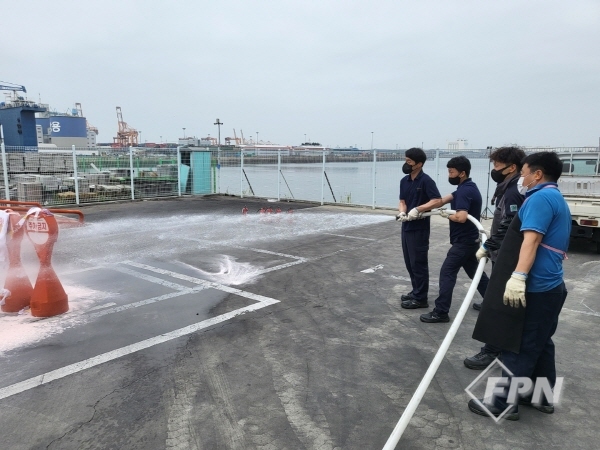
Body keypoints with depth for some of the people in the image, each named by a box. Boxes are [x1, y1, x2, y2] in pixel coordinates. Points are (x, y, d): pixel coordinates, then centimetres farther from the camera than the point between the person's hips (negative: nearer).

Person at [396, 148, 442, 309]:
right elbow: (402, 201, 10)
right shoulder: (404, 181, 9)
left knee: (418, 263, 0)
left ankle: (420, 298, 10)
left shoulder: (426, 180, -13)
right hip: (406, 227, 8)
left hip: (419, 228, -8)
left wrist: (418, 209, -26)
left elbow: (437, 200, -19)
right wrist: (402, 212, -10)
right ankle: (415, 291, 29)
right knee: (409, 262, 15)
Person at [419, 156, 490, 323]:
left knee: (447, 273, -6)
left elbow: (461, 217, -33)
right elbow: (441, 201, 8)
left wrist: (447, 215, -13)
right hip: (470, 239, 10)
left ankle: (441, 312, -2)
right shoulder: (467, 187, 11)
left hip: (463, 241, -10)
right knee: (475, 271, 21)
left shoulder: (465, 191, -21)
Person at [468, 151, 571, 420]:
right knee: (540, 344, 19)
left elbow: (532, 239, -27)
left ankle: (505, 403, 6)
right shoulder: (557, 200, 20)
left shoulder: (540, 198, -13)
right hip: (550, 286, 10)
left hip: (534, 288, -10)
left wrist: (518, 276, -36)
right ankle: (542, 397, 30)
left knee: (518, 347, -3)